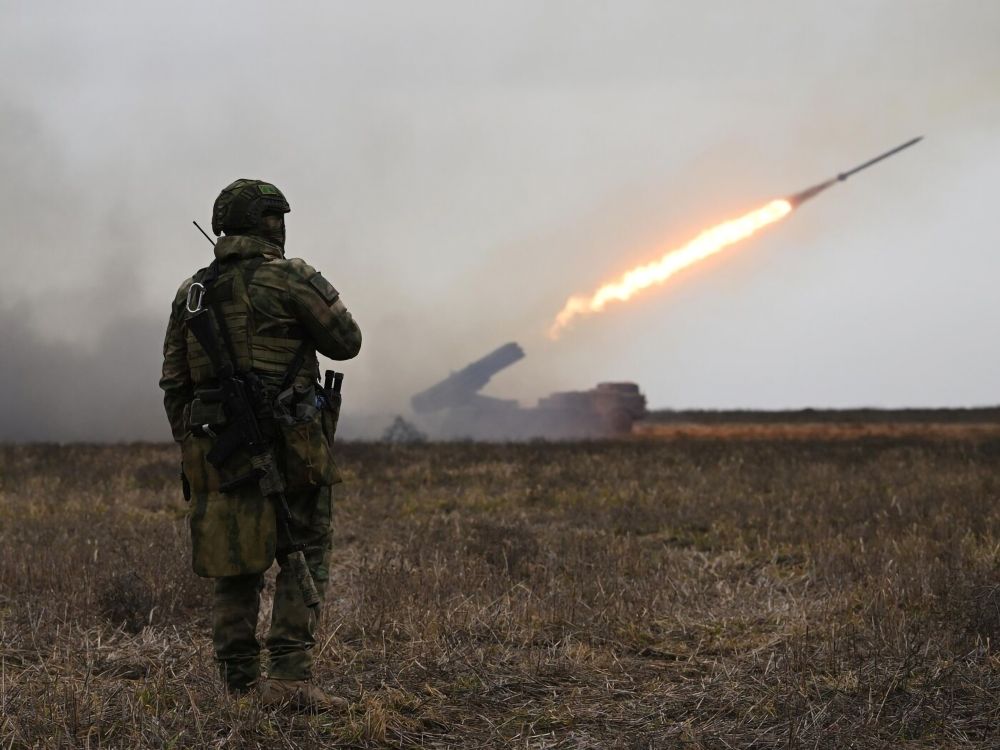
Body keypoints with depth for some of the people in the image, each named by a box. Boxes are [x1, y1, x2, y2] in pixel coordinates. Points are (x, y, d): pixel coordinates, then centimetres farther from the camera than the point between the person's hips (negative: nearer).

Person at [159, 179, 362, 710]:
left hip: (219, 448, 5)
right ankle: (289, 676, -10)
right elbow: (346, 342, 0)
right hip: (288, 446, -5)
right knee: (303, 561, 0)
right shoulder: (289, 278, -7)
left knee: (236, 568, 10)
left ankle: (240, 685, 9)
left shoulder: (190, 294, 11)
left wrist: (191, 449, 19)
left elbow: (174, 385, 12)